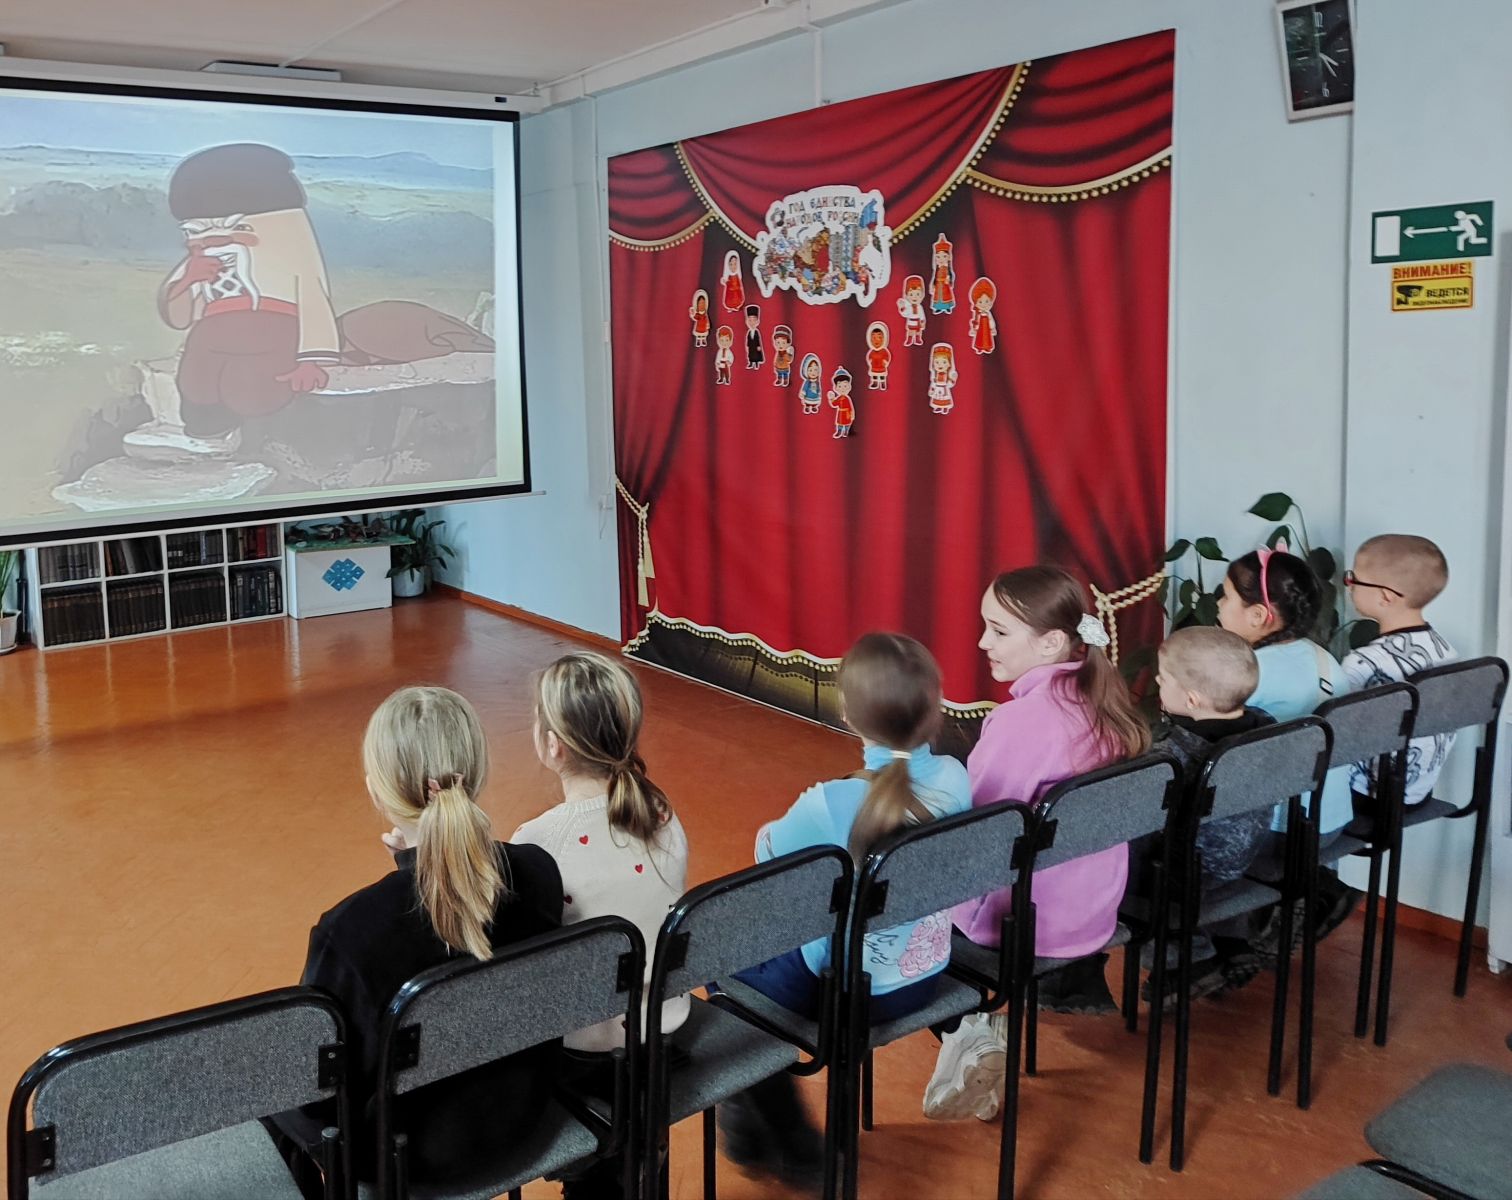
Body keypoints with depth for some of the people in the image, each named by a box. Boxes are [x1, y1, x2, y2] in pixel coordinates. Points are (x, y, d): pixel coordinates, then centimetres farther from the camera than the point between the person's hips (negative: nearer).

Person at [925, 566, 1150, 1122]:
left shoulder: (1021, 720, -24)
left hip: (1029, 922, -7)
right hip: (1095, 914, 7)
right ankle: (1075, 976, 26)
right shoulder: (1102, 702, -2)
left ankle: (968, 1032, 5)